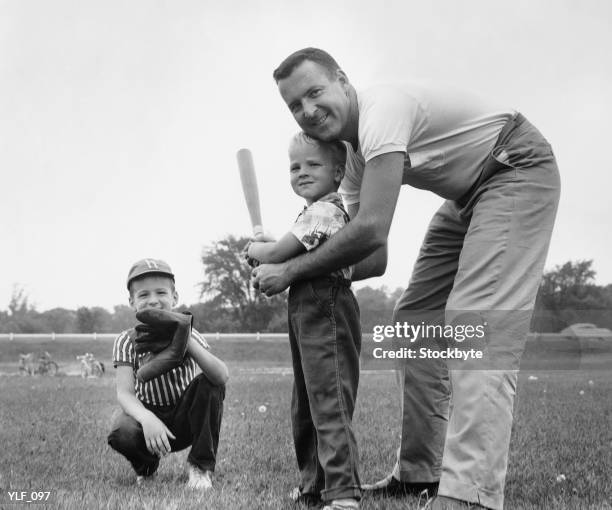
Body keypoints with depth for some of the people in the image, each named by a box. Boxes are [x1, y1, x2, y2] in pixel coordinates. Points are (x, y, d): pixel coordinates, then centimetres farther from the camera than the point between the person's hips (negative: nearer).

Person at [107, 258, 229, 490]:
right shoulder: (127, 341, -10)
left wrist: (187, 341, -44)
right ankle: (146, 465, 5)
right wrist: (146, 418, -45)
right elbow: (124, 393, -22)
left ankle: (201, 465, -11)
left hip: (186, 417, 1)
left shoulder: (187, 333, -11)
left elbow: (222, 376, -29)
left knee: (208, 383, -28)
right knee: (121, 433, -34)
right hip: (149, 414, 0)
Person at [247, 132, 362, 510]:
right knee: (306, 406, 17)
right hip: (310, 313, 11)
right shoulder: (326, 211, 19)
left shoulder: (321, 211, -14)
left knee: (329, 403, -14)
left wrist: (254, 250, 5)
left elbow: (277, 253, -16)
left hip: (325, 313, -11)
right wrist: (272, 272, 6)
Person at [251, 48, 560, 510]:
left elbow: (372, 231, -33)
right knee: (414, 319, 8)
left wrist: (292, 270, -22)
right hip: (466, 196, 10)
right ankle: (419, 472, 15)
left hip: (518, 173, -10)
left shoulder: (382, 109, -25)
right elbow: (375, 258, 3)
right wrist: (282, 262, -6)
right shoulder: (352, 155, 4)